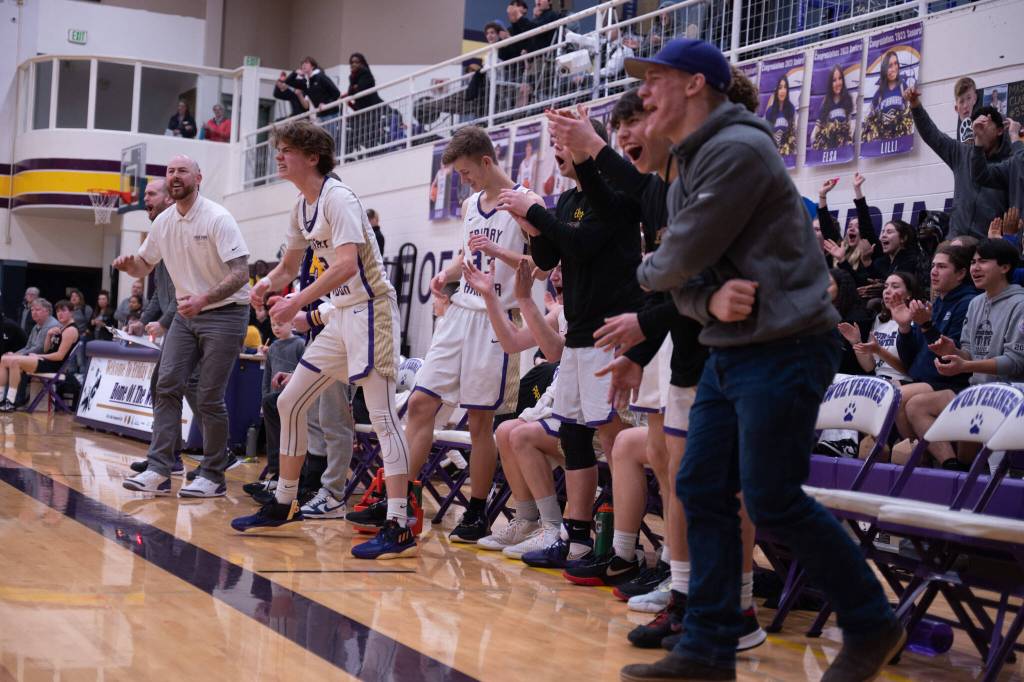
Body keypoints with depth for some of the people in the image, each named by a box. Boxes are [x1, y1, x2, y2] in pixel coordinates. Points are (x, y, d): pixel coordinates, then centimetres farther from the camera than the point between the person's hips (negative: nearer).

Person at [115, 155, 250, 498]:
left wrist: (204, 298, -36)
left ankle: (213, 477, 4)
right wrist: (128, 264, -8)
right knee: (167, 386, -5)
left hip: (224, 313, -6)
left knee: (209, 398, -7)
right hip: (185, 315, 6)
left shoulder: (217, 218, -15)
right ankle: (158, 471, -5)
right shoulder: (163, 222, 5)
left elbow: (241, 272, -21)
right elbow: (144, 265, 17)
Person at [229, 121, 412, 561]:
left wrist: (297, 302, -31)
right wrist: (268, 284, 0)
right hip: (340, 314, 10)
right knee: (290, 403, 14)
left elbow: (346, 264, -30)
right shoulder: (302, 206, 12)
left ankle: (399, 528, -19)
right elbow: (289, 266, 22)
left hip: (369, 309, -10)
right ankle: (284, 504, 27)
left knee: (382, 415, -15)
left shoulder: (339, 199, -16)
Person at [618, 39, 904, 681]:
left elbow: (681, 260, -18)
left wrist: (646, 272, 6)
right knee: (703, 490, 6)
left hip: (784, 347, -10)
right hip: (731, 350, 10)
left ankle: (872, 624, 10)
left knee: (773, 499, -8)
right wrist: (710, 301, -12)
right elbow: (684, 279, 12)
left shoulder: (737, 149, -15)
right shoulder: (687, 171, 17)